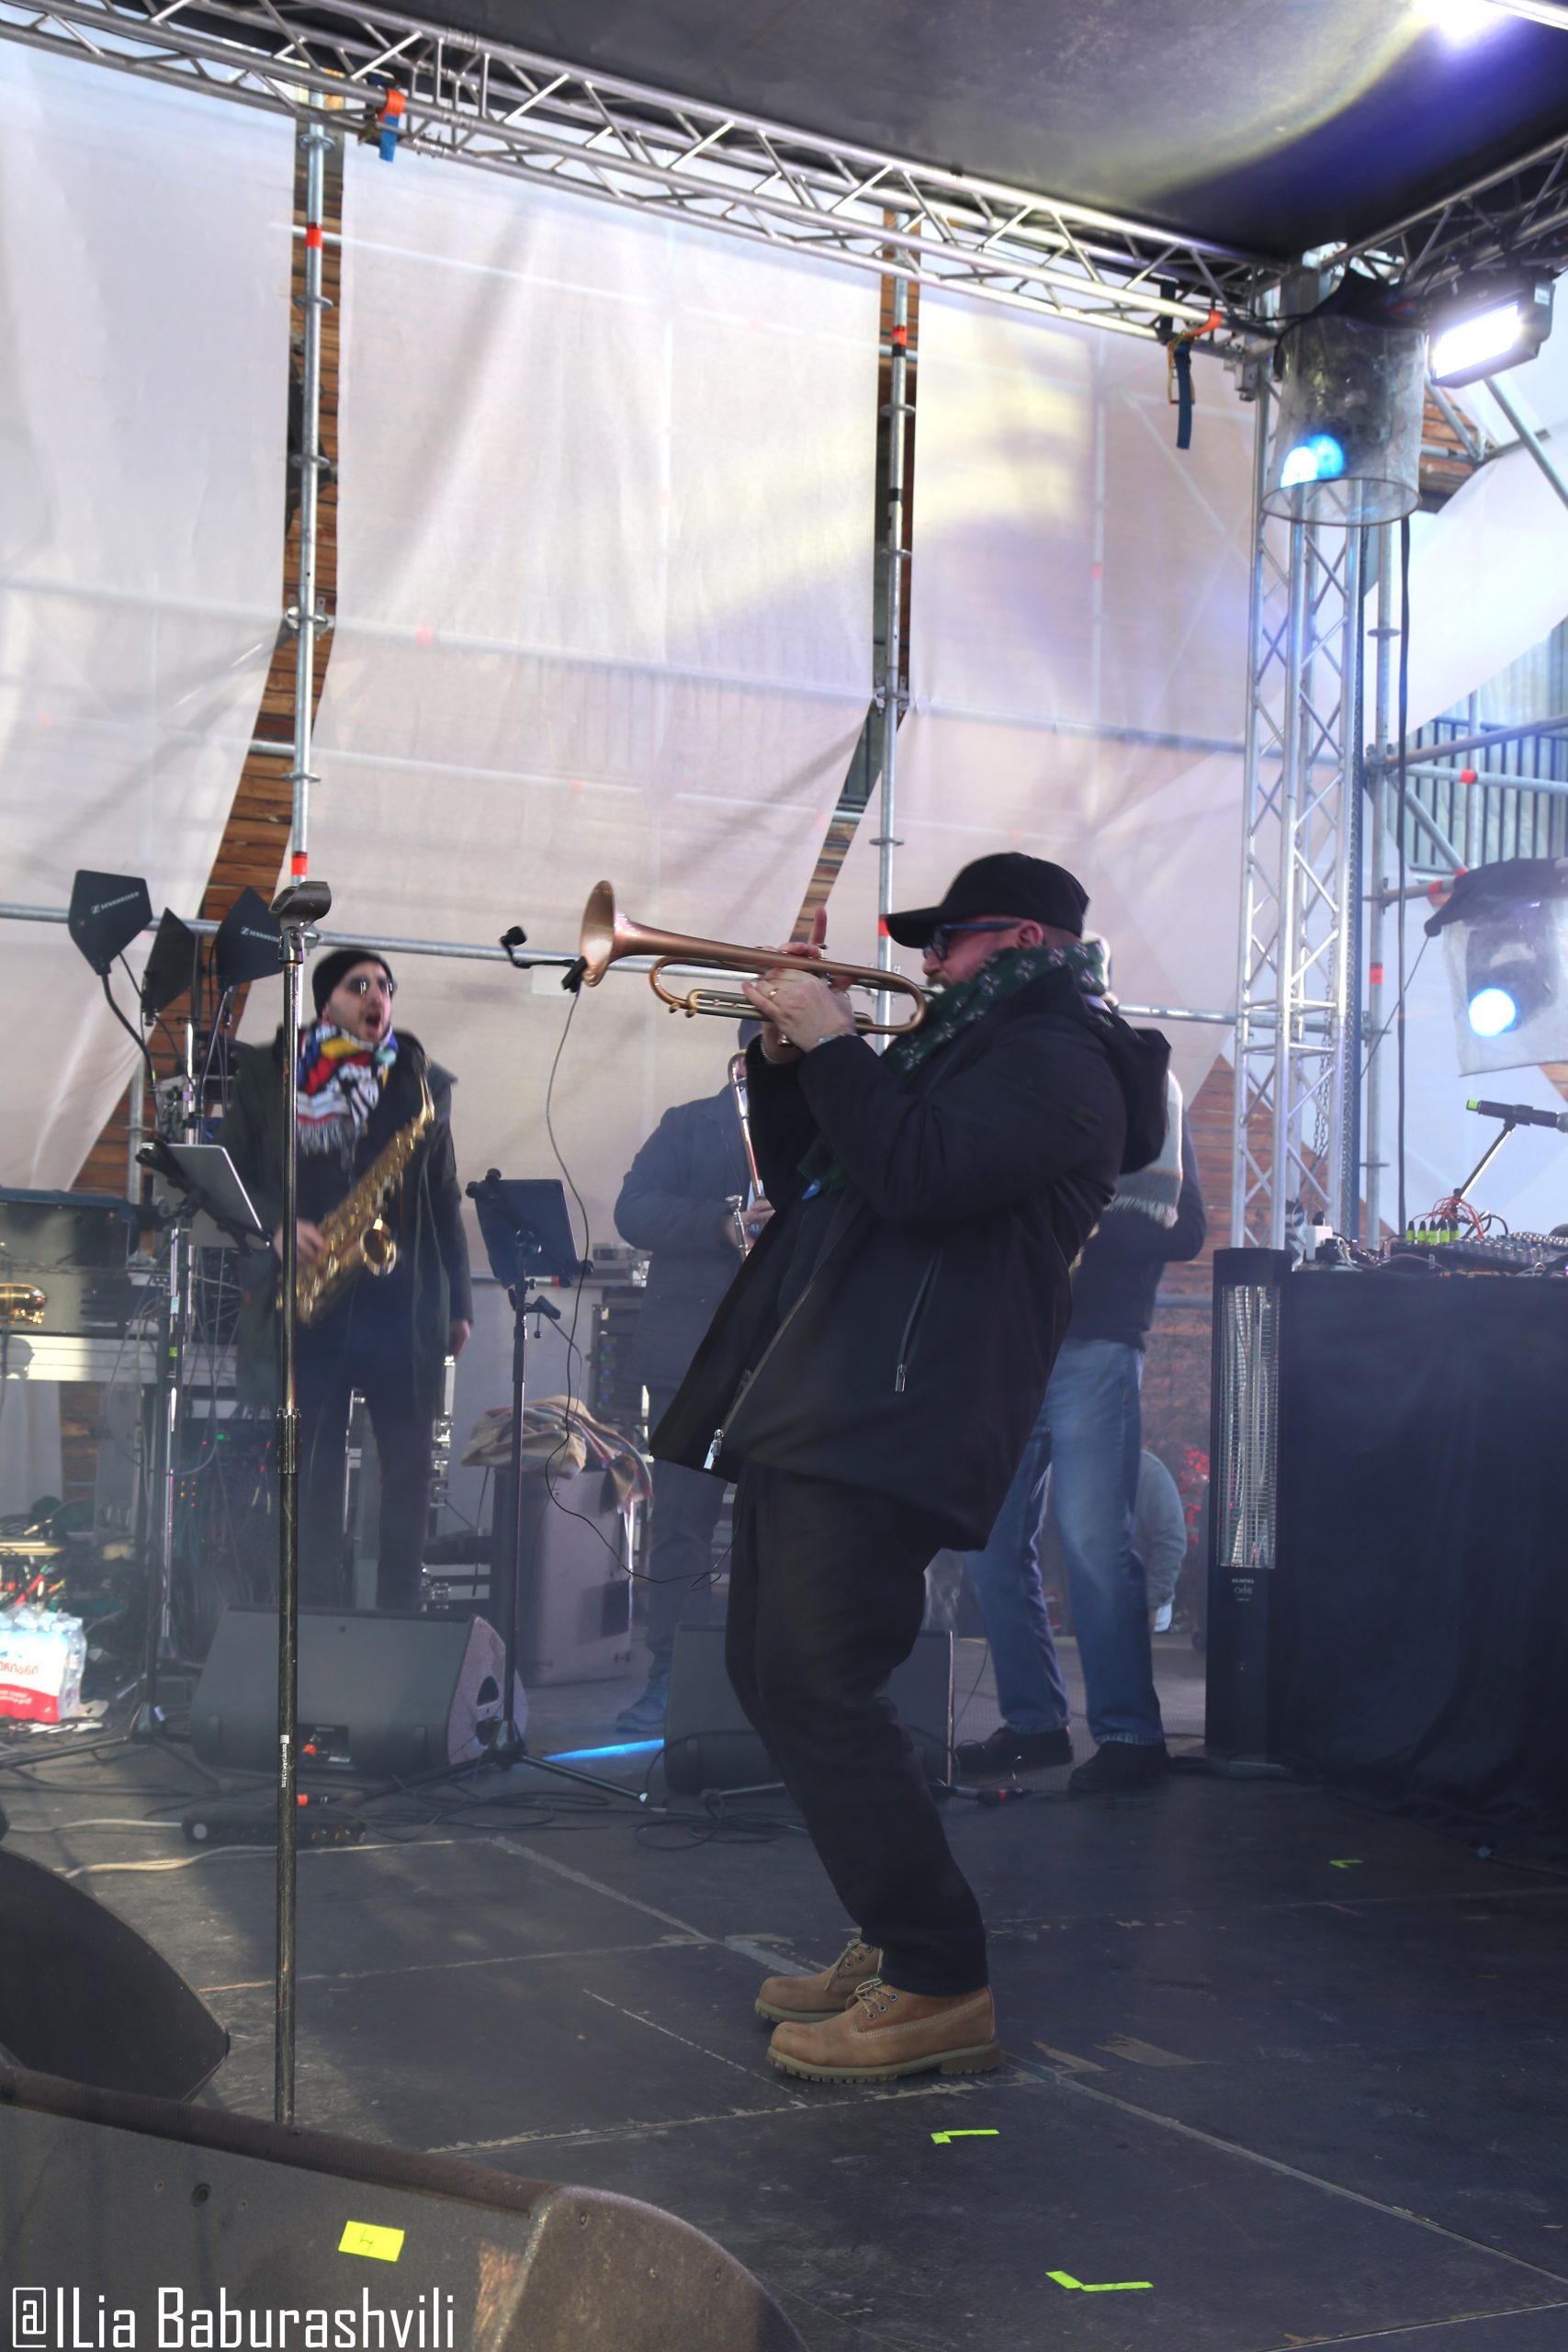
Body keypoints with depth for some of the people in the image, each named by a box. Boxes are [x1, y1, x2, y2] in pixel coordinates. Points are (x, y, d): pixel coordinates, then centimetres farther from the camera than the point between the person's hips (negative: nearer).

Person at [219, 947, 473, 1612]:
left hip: (402, 1302, 1)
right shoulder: (267, 1074, 6)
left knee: (410, 1470, 3)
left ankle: (399, 1611, 13)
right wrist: (275, 1227, -13)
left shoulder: (422, 1081, 10)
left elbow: (445, 1200, 11)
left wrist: (458, 1303, 8)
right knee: (313, 1469, 2)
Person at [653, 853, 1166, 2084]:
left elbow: (916, 1176, -22)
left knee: (818, 1687, -15)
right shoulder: (964, 1046, 26)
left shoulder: (1056, 1059, -6)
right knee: (775, 1677, 13)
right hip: (811, 1411, 11)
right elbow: (808, 1178, 28)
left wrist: (835, 1043, -11)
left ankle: (941, 1987, -8)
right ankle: (895, 1941, 22)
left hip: (882, 1425, -11)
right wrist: (786, 1059, 14)